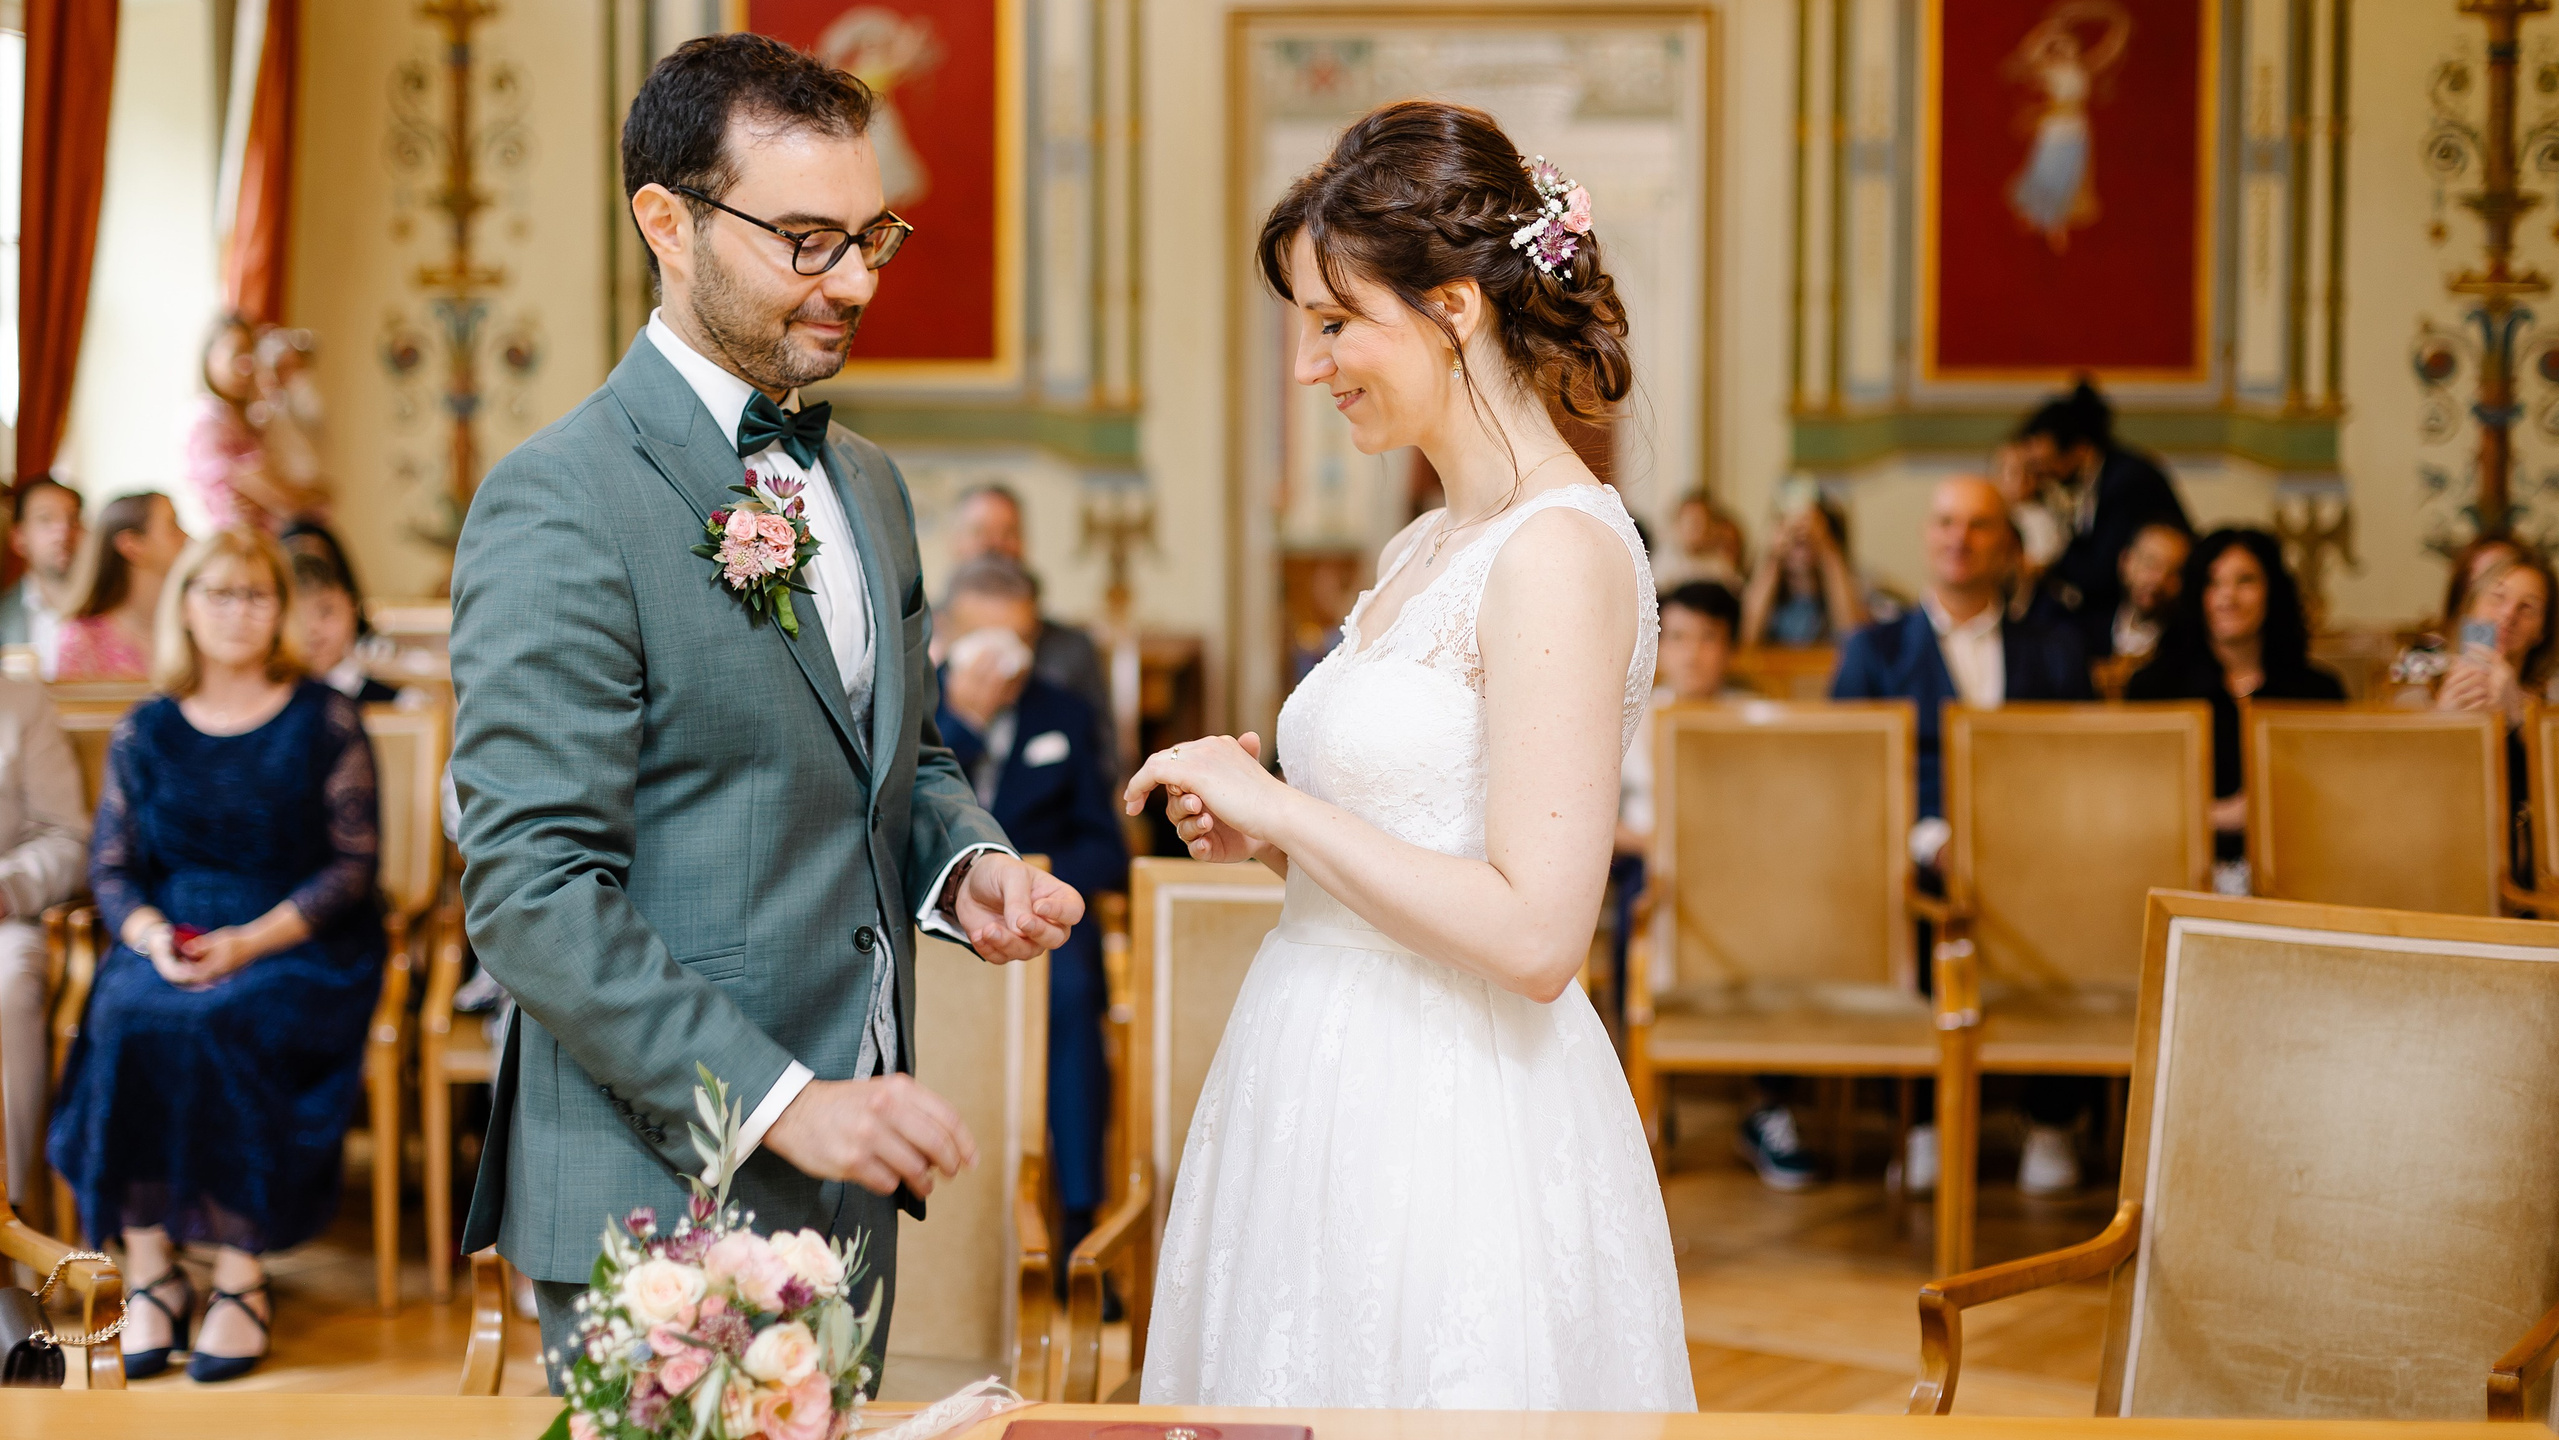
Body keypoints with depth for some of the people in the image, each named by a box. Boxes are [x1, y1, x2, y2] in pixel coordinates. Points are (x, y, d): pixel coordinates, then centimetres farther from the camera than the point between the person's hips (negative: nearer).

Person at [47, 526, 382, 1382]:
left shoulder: (324, 721, 4)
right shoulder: (145, 733, 13)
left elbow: (354, 863, -2)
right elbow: (110, 867, 10)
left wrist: (251, 942, -16)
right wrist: (153, 936, -13)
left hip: (299, 945, -3)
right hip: (171, 940, 3)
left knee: (225, 1029, -34)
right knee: (126, 1024, -30)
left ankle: (241, 1279, -23)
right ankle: (150, 1271, -22)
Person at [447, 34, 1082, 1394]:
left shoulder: (866, 482, 12)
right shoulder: (557, 506, -14)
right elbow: (531, 892, -19)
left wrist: (966, 860, 1)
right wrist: (780, 1102, -22)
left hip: (850, 1181, 8)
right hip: (662, 1201, -8)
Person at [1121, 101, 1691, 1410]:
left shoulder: (1562, 551, -16)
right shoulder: (1422, 551, 12)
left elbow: (1533, 934, -21)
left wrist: (1282, 805, -15)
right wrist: (1263, 833, 3)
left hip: (1451, 1141, -9)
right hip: (1325, 1109, 9)